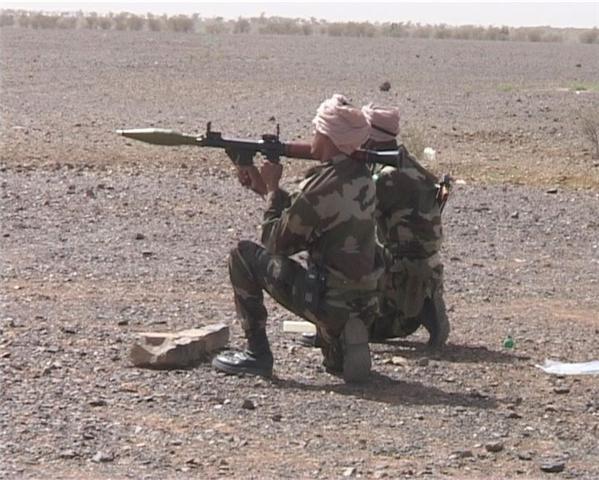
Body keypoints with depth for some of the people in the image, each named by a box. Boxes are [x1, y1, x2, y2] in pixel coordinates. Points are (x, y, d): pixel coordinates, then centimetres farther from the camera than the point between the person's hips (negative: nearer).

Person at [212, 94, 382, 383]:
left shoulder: (322, 187, -20)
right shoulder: (361, 175, 5)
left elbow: (276, 243, -9)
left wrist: (272, 188, 1)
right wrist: (264, 186, 16)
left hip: (327, 301, -9)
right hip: (364, 306, 9)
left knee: (243, 255, 2)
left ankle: (257, 353, 4)